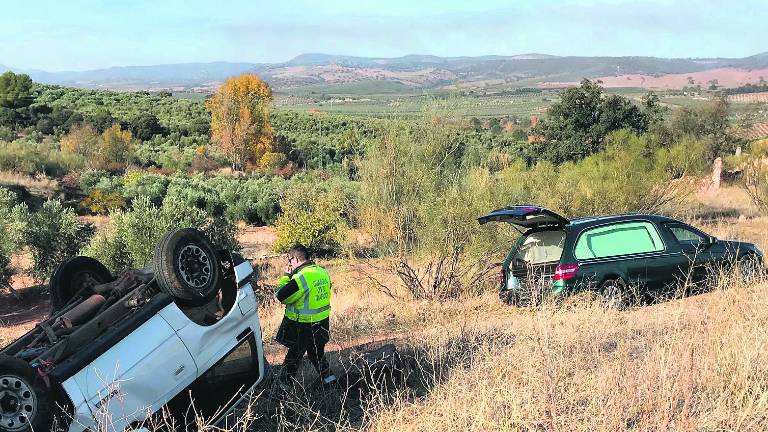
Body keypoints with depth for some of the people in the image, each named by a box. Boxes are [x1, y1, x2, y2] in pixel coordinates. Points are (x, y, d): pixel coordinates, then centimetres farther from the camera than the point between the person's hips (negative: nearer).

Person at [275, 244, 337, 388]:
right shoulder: (323, 272, 1)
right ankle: (329, 379, 28)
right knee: (317, 353, 24)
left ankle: (284, 384, 19)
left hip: (303, 327, -7)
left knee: (294, 355, 7)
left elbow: (281, 296, -21)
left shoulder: (301, 277, -25)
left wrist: (286, 275, -10)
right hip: (321, 324, 7)